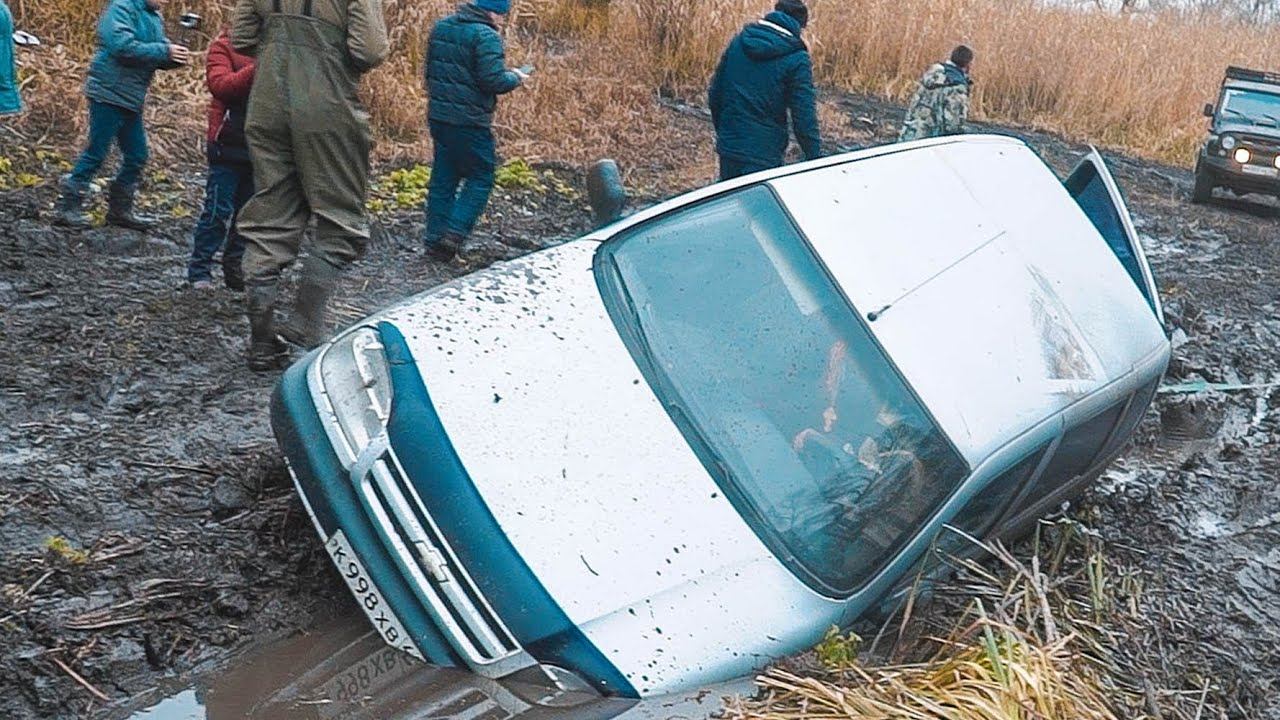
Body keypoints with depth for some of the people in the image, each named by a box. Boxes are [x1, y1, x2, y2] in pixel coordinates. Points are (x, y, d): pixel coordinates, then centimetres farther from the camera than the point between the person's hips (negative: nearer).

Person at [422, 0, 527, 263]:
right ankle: (454, 233, -6)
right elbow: (494, 81, -21)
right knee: (481, 177, 4)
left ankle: (435, 238, 16)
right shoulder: (486, 37, -15)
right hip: (470, 123, -8)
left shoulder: (441, 27, 11)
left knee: (443, 178, 14)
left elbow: (430, 71, 18)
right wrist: (515, 77, -2)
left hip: (438, 116, 8)